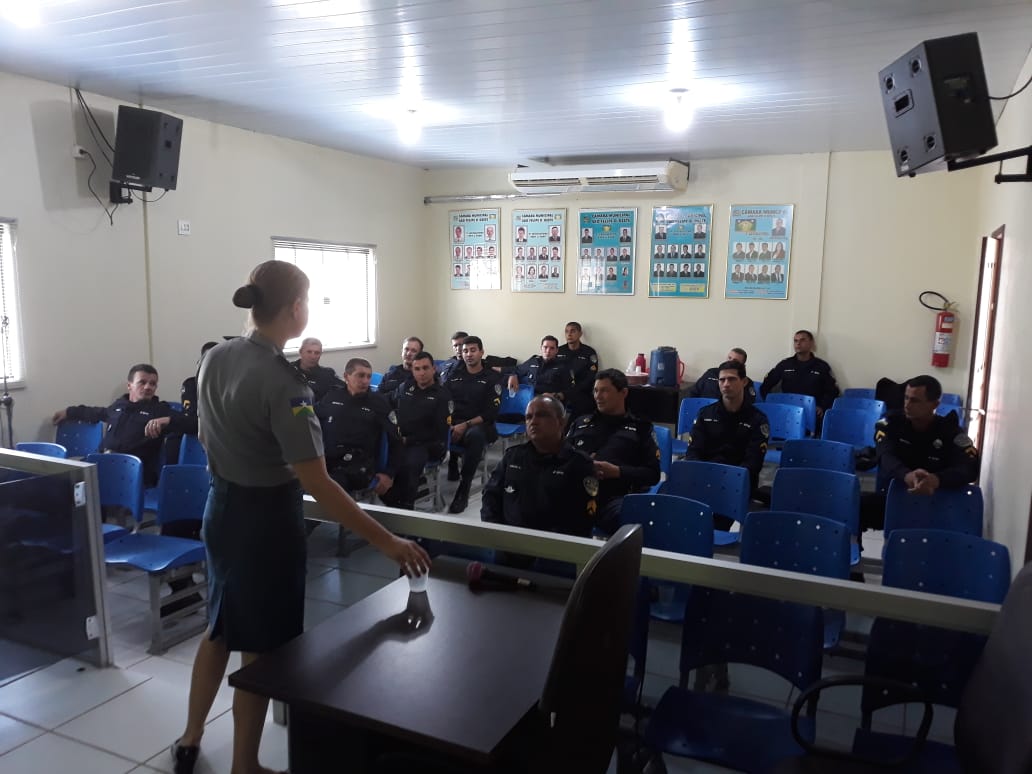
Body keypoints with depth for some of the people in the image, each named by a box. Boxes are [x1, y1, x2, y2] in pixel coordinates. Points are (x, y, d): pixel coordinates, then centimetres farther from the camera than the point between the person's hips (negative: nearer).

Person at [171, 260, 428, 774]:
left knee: (221, 627, 25)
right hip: (266, 519, -8)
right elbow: (316, 484, -28)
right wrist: (387, 543, -25)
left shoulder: (214, 359, -1)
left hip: (221, 509, 8)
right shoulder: (282, 382, -25)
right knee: (260, 647, 9)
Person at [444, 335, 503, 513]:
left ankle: (464, 490, -31)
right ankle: (452, 467, -5)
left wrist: (465, 425, -17)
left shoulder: (492, 377, 5)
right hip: (454, 421, 3)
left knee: (475, 435, -39)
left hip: (479, 424, -3)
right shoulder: (454, 374, 16)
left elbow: (490, 413, -4)